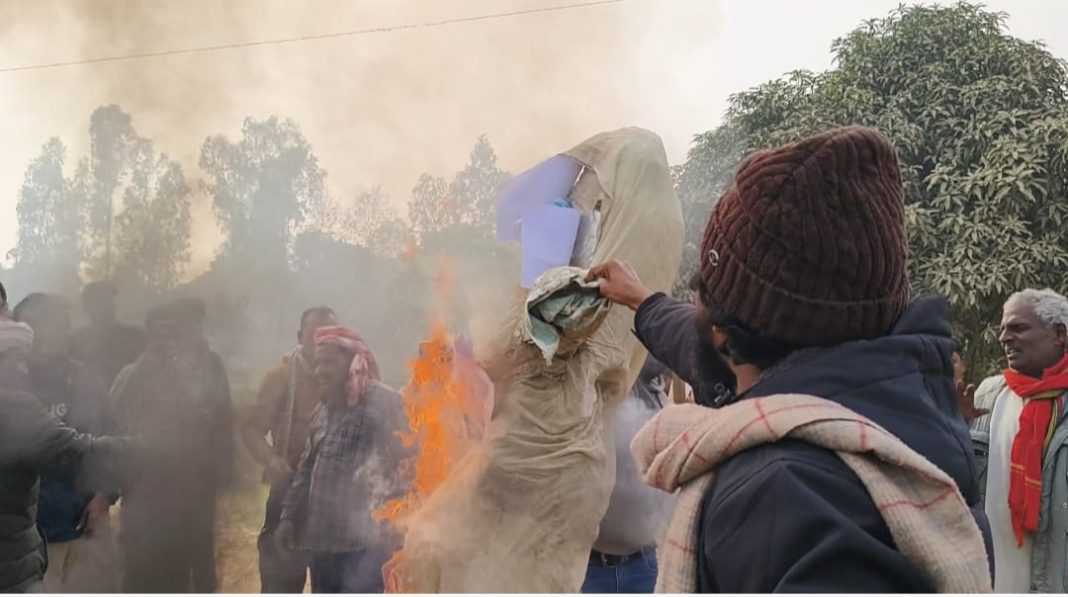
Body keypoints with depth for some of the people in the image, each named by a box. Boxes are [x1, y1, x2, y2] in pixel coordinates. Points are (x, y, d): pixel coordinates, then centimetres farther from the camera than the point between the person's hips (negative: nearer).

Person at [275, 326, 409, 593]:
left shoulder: (384, 402, -7)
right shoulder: (323, 412, 17)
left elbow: (403, 463, -11)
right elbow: (307, 470, 22)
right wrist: (289, 516, 15)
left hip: (365, 542, -8)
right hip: (324, 540, 8)